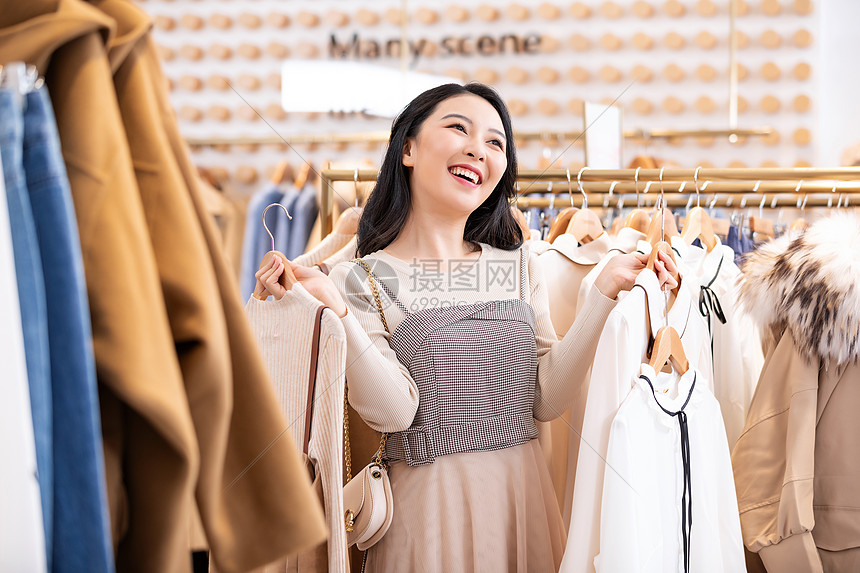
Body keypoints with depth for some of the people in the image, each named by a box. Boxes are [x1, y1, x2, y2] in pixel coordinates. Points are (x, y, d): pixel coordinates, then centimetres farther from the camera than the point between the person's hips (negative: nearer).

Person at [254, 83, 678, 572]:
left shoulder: (520, 265, 6)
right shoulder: (363, 280, -5)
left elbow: (547, 399, 0)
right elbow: (395, 411, -15)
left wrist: (606, 291, -6)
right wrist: (335, 312, -26)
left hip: (526, 494, 4)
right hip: (432, 507, -4)